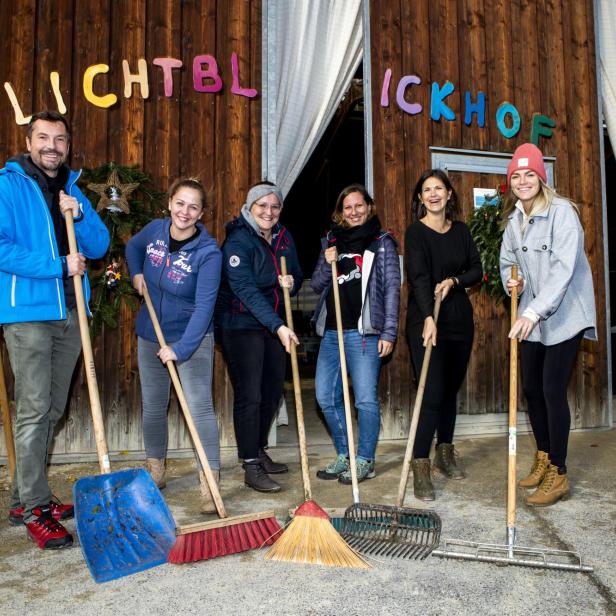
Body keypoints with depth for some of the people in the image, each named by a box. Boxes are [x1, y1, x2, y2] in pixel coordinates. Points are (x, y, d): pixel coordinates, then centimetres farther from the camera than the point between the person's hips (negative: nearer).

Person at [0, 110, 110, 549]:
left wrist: (77, 215, -8)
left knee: (53, 410, 11)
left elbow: (99, 246, 9)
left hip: (69, 313, 7)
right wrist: (59, 266, -16)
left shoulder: (72, 190, 15)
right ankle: (35, 509, 7)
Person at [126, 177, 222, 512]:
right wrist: (136, 274, 2)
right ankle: (155, 471, 34)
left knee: (200, 407, -10)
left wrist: (180, 348, -29)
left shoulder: (208, 252, -20)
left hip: (192, 337, -5)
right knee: (153, 406, 15)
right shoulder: (154, 229, -4)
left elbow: (204, 306, -24)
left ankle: (209, 483, -2)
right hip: (150, 335, 6)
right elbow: (133, 247, 21)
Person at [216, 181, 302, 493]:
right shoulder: (238, 241, -16)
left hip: (275, 324, 8)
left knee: (272, 392, 13)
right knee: (249, 395, -5)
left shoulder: (284, 237, 7)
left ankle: (259, 452, 30)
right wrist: (278, 326, -34)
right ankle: (251, 467, 7)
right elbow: (246, 290, -25)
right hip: (241, 325, -7)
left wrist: (291, 282, -11)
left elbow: (297, 277, 15)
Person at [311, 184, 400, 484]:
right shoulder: (331, 242, 16)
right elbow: (315, 285, 16)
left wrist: (389, 332, -8)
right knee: (326, 398, 8)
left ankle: (365, 460, 13)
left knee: (366, 399, -4)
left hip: (363, 332, -5)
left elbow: (392, 288, -1)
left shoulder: (382, 242, 3)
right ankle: (344, 455, 24)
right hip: (331, 331, 6)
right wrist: (327, 264, -4)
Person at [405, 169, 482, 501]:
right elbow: (419, 277, -19)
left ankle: (445, 453, 29)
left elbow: (477, 269, 11)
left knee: (451, 388, 14)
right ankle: (421, 468, -4)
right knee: (432, 393, -11)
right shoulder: (416, 231, -7)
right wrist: (428, 318, -31)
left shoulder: (461, 230, 11)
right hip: (425, 319, -5)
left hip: (459, 318, 6)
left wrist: (454, 280, -10)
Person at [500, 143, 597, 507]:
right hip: (532, 316, 7)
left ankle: (559, 474, 8)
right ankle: (543, 460, 30)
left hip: (564, 315, -7)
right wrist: (512, 281, -5)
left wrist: (535, 311, -32)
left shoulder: (562, 212, -14)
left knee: (553, 391, -6)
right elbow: (507, 262, 18)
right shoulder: (513, 220, 7)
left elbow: (564, 268, -24)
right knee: (531, 388, 11)